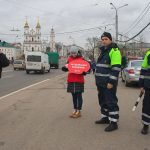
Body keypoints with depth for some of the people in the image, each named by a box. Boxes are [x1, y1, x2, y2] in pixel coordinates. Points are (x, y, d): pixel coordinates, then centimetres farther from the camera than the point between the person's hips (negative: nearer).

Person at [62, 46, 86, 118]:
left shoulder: (81, 59, -6)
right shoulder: (69, 59, 7)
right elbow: (67, 67, 13)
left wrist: (84, 72, -22)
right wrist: (64, 68, -9)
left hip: (79, 80, -4)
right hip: (71, 80, 5)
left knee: (79, 95, 2)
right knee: (74, 96, 13)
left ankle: (79, 111, 9)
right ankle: (75, 110, 24)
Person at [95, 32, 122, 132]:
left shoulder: (114, 51, -12)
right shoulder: (103, 51, 17)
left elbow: (116, 68, -20)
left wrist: (111, 82, -23)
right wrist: (98, 81, 22)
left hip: (109, 83, -9)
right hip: (101, 82, 9)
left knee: (111, 102, -5)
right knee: (103, 101, 17)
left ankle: (113, 123, 2)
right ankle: (105, 118, 30)